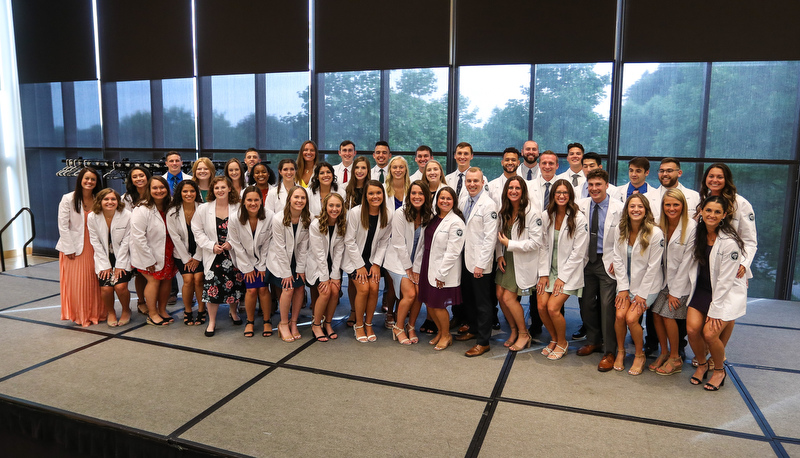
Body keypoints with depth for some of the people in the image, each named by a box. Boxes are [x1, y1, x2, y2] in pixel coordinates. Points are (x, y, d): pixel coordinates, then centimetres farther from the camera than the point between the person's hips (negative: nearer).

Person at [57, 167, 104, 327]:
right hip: (74, 247, -3)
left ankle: (96, 313, 18)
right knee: (77, 282, 2)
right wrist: (69, 249, -10)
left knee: (95, 281, 6)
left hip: (93, 246, 3)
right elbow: (63, 226, -7)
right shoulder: (68, 199, -6)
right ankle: (80, 316, 13)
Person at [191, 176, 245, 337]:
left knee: (234, 285, 9)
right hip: (213, 256, 0)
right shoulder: (204, 209, -2)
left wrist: (232, 243, -14)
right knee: (213, 287, -4)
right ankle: (212, 322, 13)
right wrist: (212, 245, -8)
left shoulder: (237, 208, -6)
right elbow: (197, 230, 2)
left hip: (234, 254, 0)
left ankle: (233, 311, 39)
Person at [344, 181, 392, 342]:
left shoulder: (387, 215, -6)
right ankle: (358, 325, 4)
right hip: (354, 258, -3)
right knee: (363, 288, -17)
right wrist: (360, 266, -13)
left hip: (372, 259, 3)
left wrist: (376, 264, -8)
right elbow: (349, 241, -14)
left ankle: (368, 324, 7)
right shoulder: (356, 212, -17)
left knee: (374, 288, -14)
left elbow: (384, 242, 1)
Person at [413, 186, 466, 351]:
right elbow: (423, 244, 12)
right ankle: (440, 332, 34)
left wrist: (441, 274, -17)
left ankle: (446, 336, 24)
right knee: (429, 304, 12)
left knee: (438, 305, 1)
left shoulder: (456, 222, -12)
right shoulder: (432, 219, 11)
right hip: (427, 268, 7)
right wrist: (416, 267, 10)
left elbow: (453, 252, -17)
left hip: (443, 272, -7)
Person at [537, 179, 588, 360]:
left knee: (553, 308, -15)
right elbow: (543, 246, 4)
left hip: (569, 272, -4)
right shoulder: (546, 216, 3)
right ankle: (554, 339, 21)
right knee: (541, 306, -7)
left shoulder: (579, 218, -10)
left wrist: (562, 278, -12)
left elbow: (578, 252, -10)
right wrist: (543, 274, -2)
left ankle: (562, 343, 13)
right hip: (549, 269, 4)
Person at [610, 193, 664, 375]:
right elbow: (618, 259, 0)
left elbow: (653, 267, -14)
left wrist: (641, 294, -12)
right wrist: (623, 288, -4)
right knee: (620, 315, -13)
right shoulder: (620, 230, -2)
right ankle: (620, 351, 12)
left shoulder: (655, 233, -16)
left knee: (631, 318, -16)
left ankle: (640, 355, 9)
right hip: (626, 283, 4)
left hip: (647, 285, -4)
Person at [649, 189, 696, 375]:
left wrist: (675, 291, -12)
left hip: (682, 281, -5)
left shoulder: (691, 228, -15)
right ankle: (664, 353, 18)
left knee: (668, 315, -9)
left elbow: (686, 262, -14)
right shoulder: (661, 226, 2)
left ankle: (675, 358, 9)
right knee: (656, 313, -2)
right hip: (665, 279, 5)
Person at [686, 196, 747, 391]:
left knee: (710, 333, -16)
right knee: (692, 328, -11)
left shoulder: (729, 242, -20)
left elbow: (725, 280, -18)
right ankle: (702, 364, 17)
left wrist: (715, 310, -17)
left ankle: (719, 370, 14)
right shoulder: (698, 234, -2)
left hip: (728, 293, -5)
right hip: (702, 289, 5)